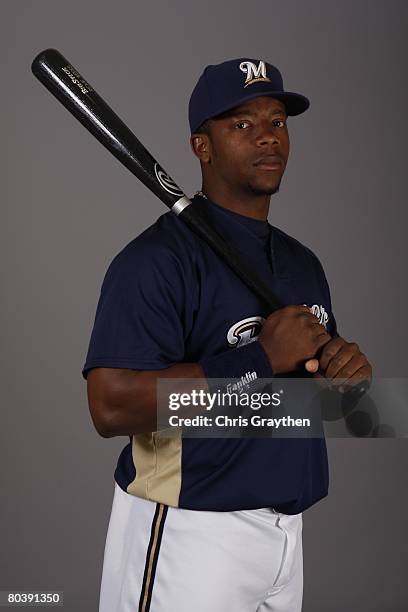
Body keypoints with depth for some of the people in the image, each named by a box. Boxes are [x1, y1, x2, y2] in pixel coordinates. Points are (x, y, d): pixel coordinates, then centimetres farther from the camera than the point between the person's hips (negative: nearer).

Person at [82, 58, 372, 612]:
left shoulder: (303, 262, 10)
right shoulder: (158, 256, -16)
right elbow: (111, 408, -26)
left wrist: (346, 372, -6)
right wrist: (263, 358, -23)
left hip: (286, 533, 8)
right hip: (187, 532, -7)